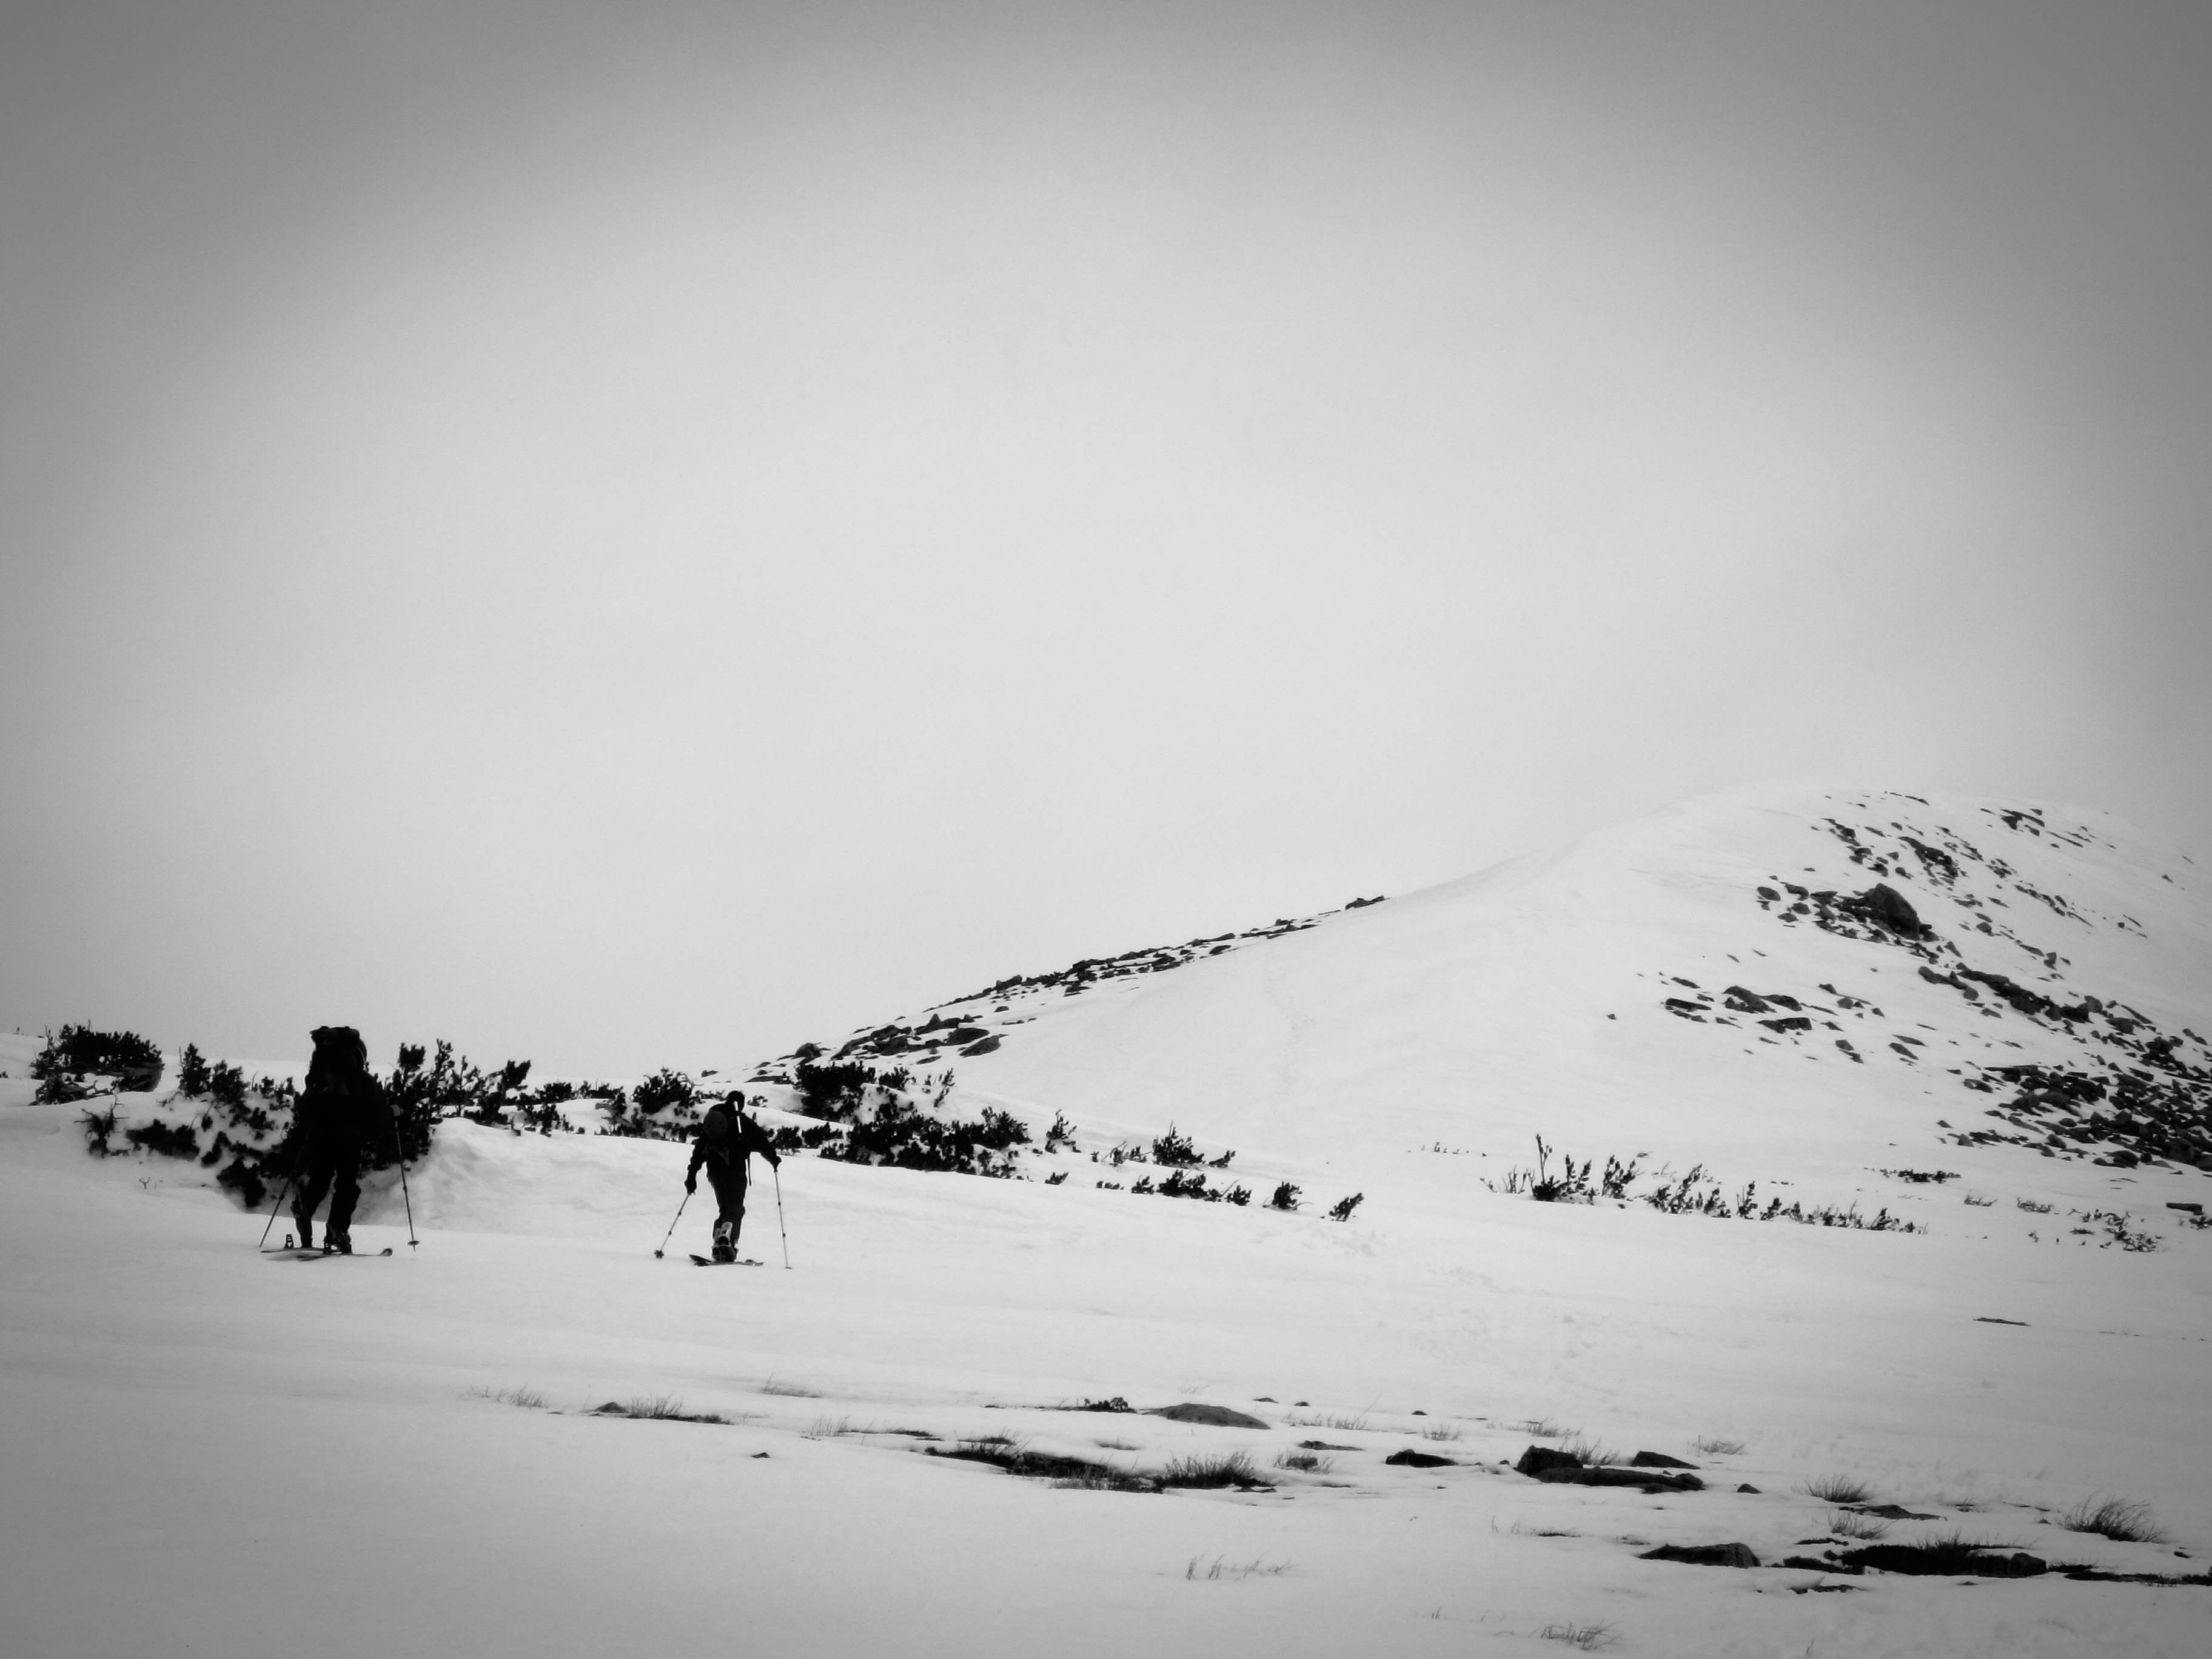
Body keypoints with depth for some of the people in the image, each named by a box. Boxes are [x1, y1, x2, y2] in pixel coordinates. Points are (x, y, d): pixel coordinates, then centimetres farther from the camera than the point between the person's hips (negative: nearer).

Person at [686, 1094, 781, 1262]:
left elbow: (698, 1150, 13)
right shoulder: (742, 1122, 0)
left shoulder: (710, 1121, 14)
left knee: (725, 1208, 18)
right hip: (735, 1171, -5)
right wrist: (774, 1158, 16)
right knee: (736, 1209, -4)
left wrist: (691, 1176, 16)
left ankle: (718, 1246, 4)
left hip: (715, 1172, 5)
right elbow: (761, 1142, -1)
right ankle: (727, 1237, -31)